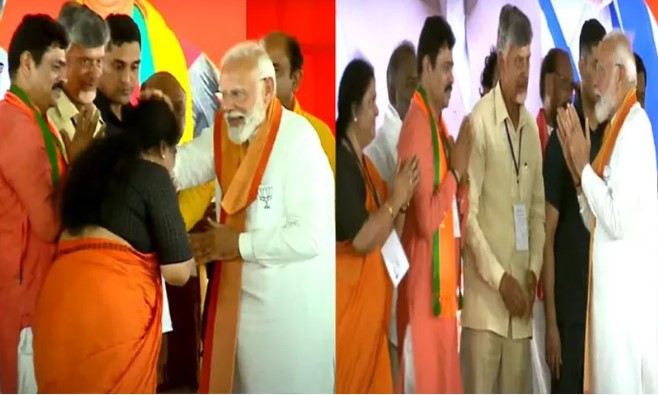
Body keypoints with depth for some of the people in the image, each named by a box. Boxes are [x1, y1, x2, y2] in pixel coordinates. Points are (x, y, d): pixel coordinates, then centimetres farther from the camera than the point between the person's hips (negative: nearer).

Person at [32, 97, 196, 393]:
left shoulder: (92, 162, 19)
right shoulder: (153, 174, 1)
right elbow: (177, 271, -3)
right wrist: (193, 256, 18)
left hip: (61, 295, 7)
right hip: (113, 298, -6)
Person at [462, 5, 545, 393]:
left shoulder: (532, 126, 10)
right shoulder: (479, 121, -10)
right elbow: (468, 214, -13)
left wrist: (533, 271, 2)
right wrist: (500, 278, -14)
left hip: (521, 299, 6)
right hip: (486, 295, -6)